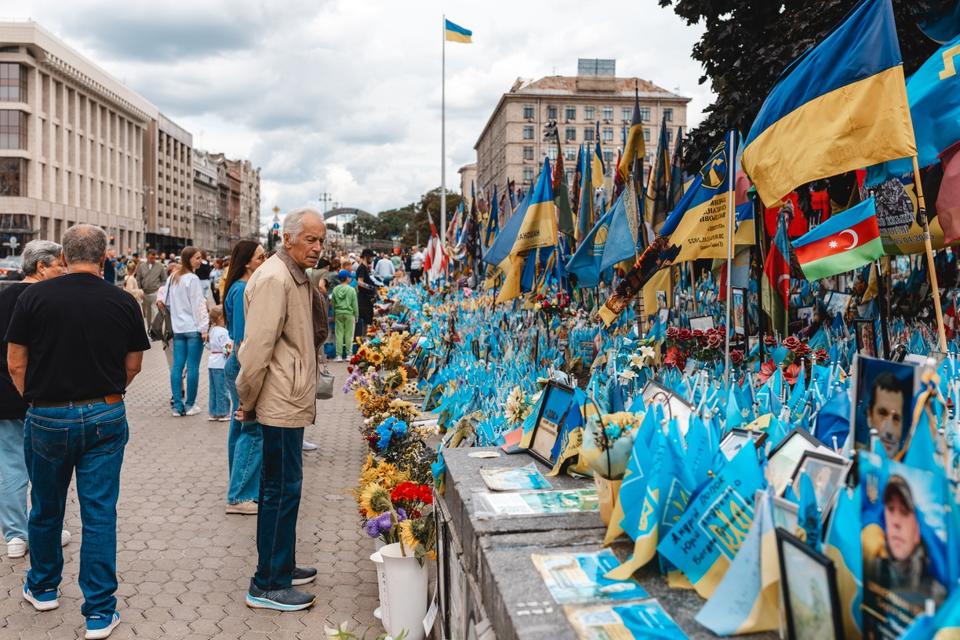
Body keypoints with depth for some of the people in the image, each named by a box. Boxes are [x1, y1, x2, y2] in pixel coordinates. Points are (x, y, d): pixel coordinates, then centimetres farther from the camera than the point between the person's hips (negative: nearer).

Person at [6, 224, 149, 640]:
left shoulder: (34, 297, -7)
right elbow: (133, 365, 4)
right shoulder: (123, 303, -4)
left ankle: (43, 588, 40)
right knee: (100, 514, 5)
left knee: (46, 509, 19)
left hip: (47, 418, 0)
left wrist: (36, 400, 12)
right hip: (106, 418, 0)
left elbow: (16, 364, -3)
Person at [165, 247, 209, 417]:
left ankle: (178, 405, 8)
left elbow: (168, 301, 19)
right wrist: (204, 328, -13)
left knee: (177, 366, 6)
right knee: (193, 367, 0)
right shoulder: (192, 279, -11)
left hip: (178, 328, 7)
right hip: (193, 328, -7)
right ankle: (190, 405, 6)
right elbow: (198, 305, -13)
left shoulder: (172, 278, 13)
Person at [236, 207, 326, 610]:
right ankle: (267, 586, 8)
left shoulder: (296, 278, 15)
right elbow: (257, 347, -21)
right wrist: (247, 404, -14)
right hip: (281, 405, -10)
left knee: (282, 487, 17)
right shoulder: (274, 278, -17)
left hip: (291, 402, 10)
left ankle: (281, 568, 31)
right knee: (282, 489, -3)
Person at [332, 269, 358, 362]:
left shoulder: (335, 289, 2)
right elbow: (354, 304, -3)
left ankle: (339, 355, 4)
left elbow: (333, 303, 7)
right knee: (348, 335, 4)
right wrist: (356, 316, 6)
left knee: (339, 334, 5)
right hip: (349, 313, -2)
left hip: (338, 313, 2)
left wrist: (334, 315, 16)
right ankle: (348, 354, 6)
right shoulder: (351, 290, -6)